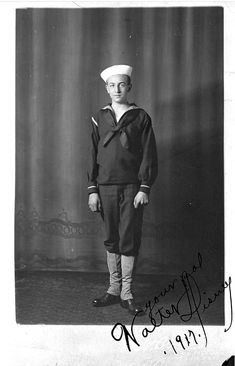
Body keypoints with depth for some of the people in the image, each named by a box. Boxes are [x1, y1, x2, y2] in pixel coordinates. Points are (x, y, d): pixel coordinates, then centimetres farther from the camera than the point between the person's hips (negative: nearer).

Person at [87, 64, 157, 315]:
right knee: (111, 240, 9)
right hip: (106, 187, 2)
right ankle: (113, 290, 19)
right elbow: (93, 155, 9)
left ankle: (126, 294, 8)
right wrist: (92, 190, 2)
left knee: (129, 240, -1)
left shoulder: (140, 117, 3)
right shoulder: (99, 118, 9)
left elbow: (149, 155, 0)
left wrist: (144, 188, -9)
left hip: (132, 188, -2)